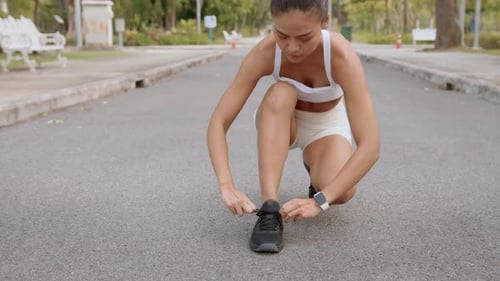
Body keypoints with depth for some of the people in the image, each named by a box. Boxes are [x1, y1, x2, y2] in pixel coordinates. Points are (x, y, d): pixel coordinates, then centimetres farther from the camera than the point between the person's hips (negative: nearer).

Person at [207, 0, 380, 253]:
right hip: (280, 121, 1)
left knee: (340, 192, -30)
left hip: (327, 124, -1)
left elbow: (370, 145, -38)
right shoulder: (264, 52, -30)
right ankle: (270, 209, -35)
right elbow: (217, 123, -29)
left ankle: (314, 166, 6)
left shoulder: (341, 55, -35)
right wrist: (227, 186, -44)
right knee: (279, 94, -36)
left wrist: (320, 200, -46)